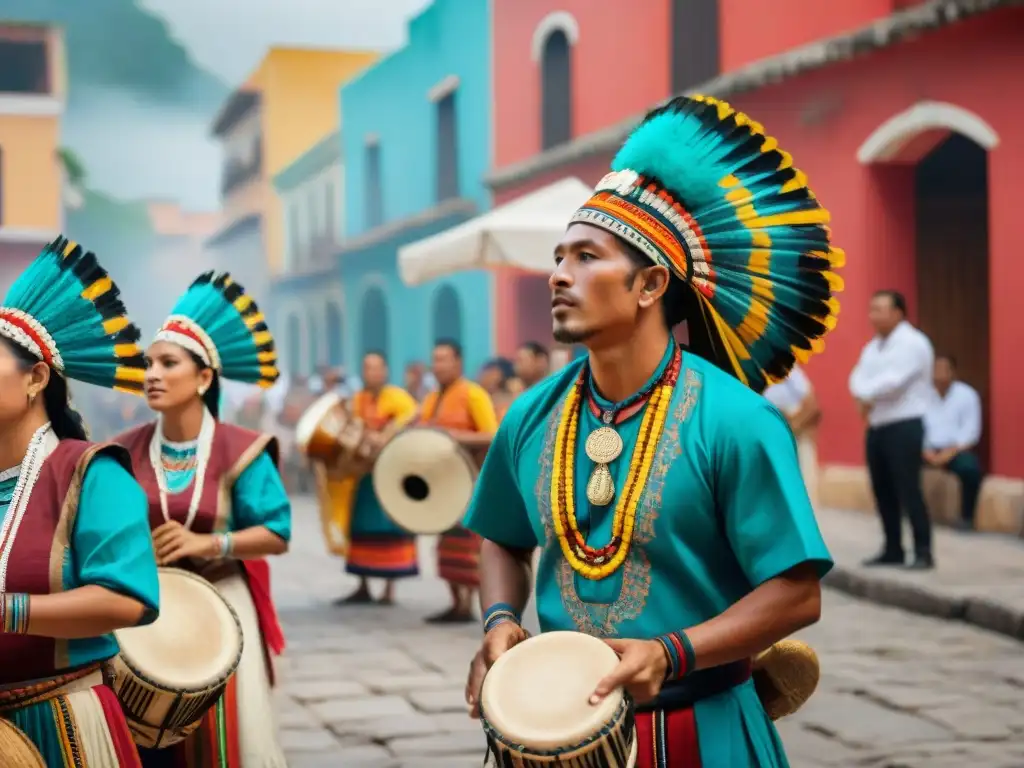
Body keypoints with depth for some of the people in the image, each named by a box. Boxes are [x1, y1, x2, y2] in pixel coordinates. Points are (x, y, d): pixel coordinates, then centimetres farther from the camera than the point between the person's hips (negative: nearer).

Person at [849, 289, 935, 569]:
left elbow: (893, 381, -21)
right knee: (882, 490, 9)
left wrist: (865, 395, -7)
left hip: (904, 426, -8)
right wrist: (865, 398, -17)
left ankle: (923, 552, -7)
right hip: (877, 427, 8)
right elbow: (858, 378, 5)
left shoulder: (913, 343, -11)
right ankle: (893, 549, 17)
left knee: (907, 489, -11)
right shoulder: (872, 347, 16)